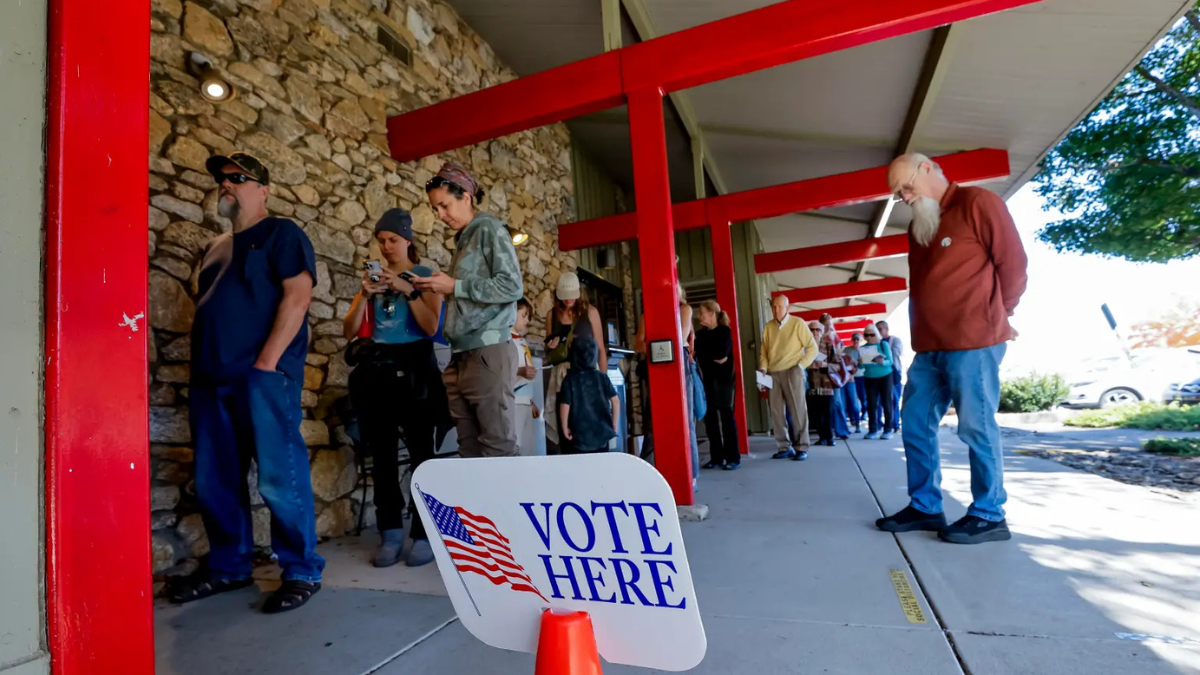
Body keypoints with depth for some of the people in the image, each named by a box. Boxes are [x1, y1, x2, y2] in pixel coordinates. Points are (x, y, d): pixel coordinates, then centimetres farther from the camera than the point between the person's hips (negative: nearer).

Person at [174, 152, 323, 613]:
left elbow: (298, 296, -11)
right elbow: (205, 311, 25)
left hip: (262, 375, -8)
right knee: (215, 481, 11)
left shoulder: (281, 234, 1)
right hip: (210, 379, 8)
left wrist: (267, 362, -18)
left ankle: (302, 571, 5)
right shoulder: (215, 247, 23)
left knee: (280, 478, -6)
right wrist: (198, 365, 12)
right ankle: (228, 567, 25)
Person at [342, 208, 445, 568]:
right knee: (382, 450, 3)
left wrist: (407, 290, -13)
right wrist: (365, 294, -4)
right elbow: (349, 331, 9)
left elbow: (432, 327, -6)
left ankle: (424, 534, -3)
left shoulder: (425, 275, 6)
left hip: (413, 367, -4)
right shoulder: (373, 276, 16)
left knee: (420, 449, -9)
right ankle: (390, 533, 10)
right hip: (376, 369, 4)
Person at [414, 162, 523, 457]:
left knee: (497, 446, -7)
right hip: (461, 356, 8)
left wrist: (454, 286, -9)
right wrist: (438, 289, 8)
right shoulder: (463, 240, 23)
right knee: (469, 448, 7)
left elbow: (512, 287, -12)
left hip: (487, 351, -8)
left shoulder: (489, 229, 0)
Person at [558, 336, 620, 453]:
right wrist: (614, 424, 9)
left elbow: (565, 406, -13)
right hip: (601, 433, 3)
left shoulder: (570, 379, -7)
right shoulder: (602, 377, 0)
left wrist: (565, 428, 0)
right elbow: (616, 401, -2)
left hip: (579, 436, -2)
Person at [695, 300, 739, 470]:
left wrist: (705, 355, -8)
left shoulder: (724, 331, -1)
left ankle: (733, 458, 1)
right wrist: (714, 358, -10)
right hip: (707, 380, 5)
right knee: (710, 418, 3)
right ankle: (716, 457, 10)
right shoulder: (700, 333, 13)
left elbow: (721, 353, -16)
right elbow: (697, 354, 2)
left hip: (723, 379, -5)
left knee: (726, 416, -3)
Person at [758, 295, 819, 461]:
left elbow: (812, 347, -2)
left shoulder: (797, 323, -2)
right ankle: (785, 447, 13)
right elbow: (763, 350, 13)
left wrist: (800, 366, -9)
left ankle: (801, 448, 7)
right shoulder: (768, 327, 8)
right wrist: (763, 367, -2)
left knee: (798, 410, -1)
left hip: (792, 372, -4)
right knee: (776, 412, 4)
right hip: (773, 374, 4)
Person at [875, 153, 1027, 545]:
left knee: (976, 428, -1)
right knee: (915, 424, 8)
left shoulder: (976, 204, -3)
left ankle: (989, 515, 13)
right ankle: (924, 507, 19)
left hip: (973, 343, -8)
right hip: (929, 347, 8)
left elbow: (1013, 262, -4)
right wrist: (921, 331, 13)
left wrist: (996, 317, 3)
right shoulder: (918, 227, 20)